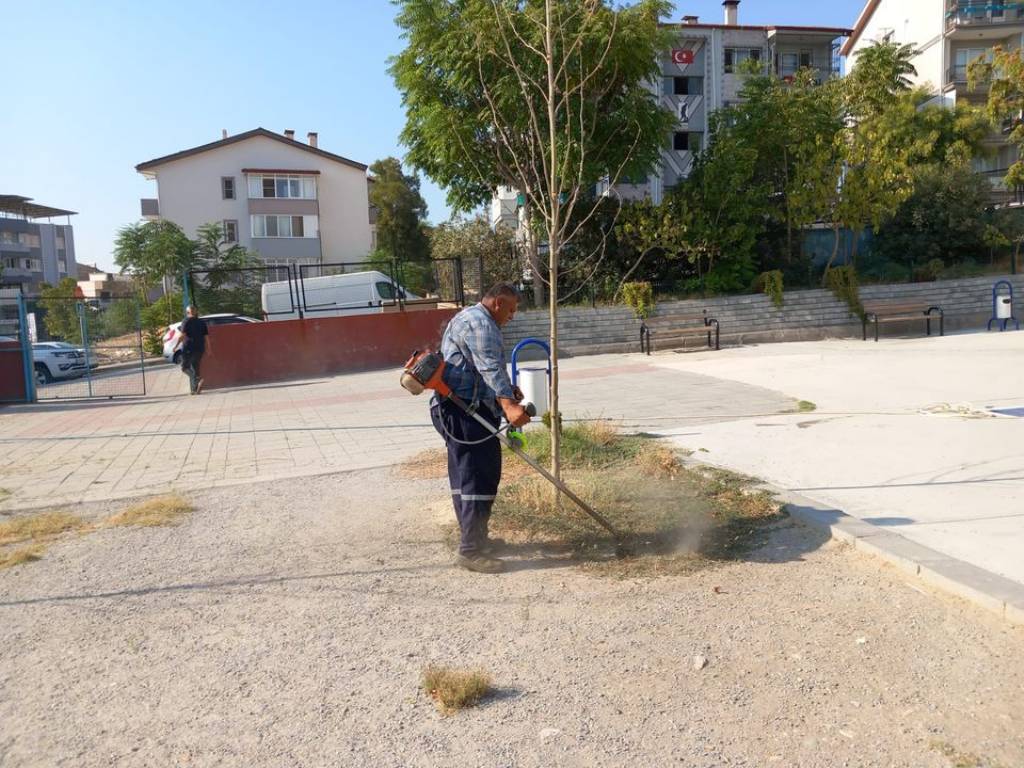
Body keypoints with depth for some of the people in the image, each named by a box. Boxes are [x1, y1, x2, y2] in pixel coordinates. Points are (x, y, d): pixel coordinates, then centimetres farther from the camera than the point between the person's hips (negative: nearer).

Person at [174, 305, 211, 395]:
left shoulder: (187, 321, -5)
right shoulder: (201, 322, 10)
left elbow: (182, 335, -13)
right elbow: (206, 337, 7)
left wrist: (176, 346, -8)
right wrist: (209, 349, 13)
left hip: (189, 348, -5)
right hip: (200, 349, 5)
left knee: (185, 367, 5)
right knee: (195, 368, 12)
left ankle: (198, 379, -20)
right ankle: (194, 389, 9)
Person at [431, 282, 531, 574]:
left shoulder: (473, 319, 24)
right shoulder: (479, 323, -12)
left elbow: (489, 366, 31)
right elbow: (490, 367, -27)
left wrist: (508, 389, 19)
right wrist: (508, 403, -38)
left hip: (458, 410, 11)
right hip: (465, 411, -11)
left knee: (465, 474, 15)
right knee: (479, 476, -11)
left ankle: (472, 537, 25)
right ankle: (471, 550, -9)